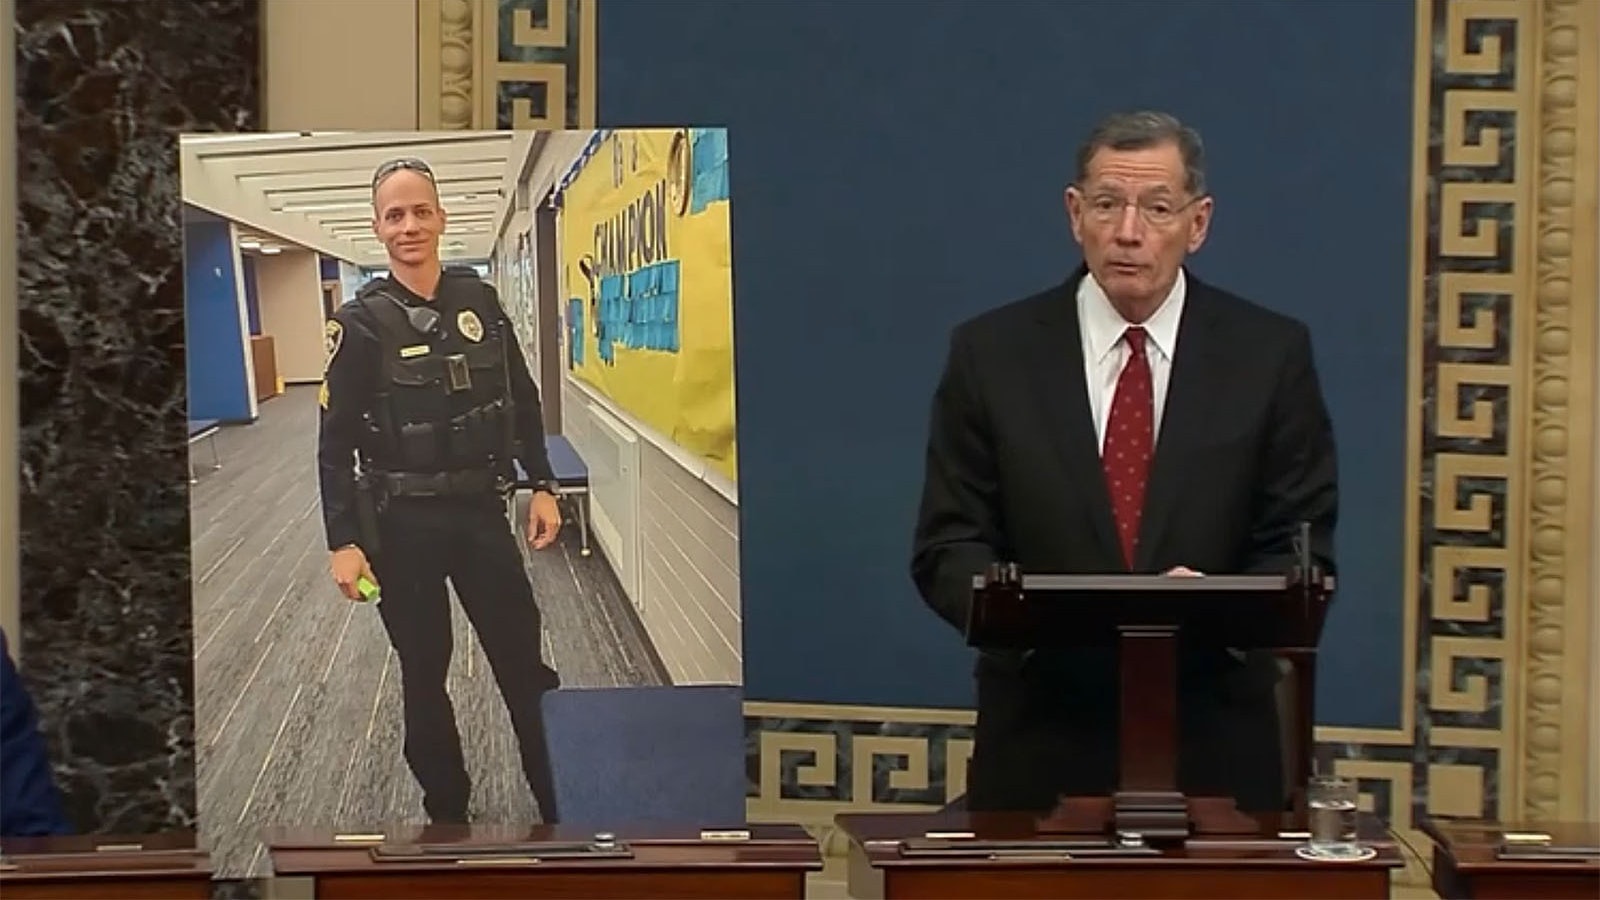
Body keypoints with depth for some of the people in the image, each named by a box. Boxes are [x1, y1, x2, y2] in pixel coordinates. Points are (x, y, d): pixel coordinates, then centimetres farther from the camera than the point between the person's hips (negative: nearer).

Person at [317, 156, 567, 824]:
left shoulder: (480, 302, 2)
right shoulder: (362, 323, -8)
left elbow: (523, 401, 12)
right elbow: (336, 442, -8)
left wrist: (542, 486, 5)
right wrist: (343, 542, -13)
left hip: (480, 512, 3)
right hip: (401, 524, -3)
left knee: (525, 665, 6)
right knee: (424, 675, 9)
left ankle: (562, 806, 15)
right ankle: (446, 810, 23)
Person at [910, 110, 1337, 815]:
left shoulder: (1271, 354, 1)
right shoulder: (990, 353, 2)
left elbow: (1301, 553, 1)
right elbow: (947, 550, 1)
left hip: (1216, 750, 0)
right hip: (1039, 749, 0)